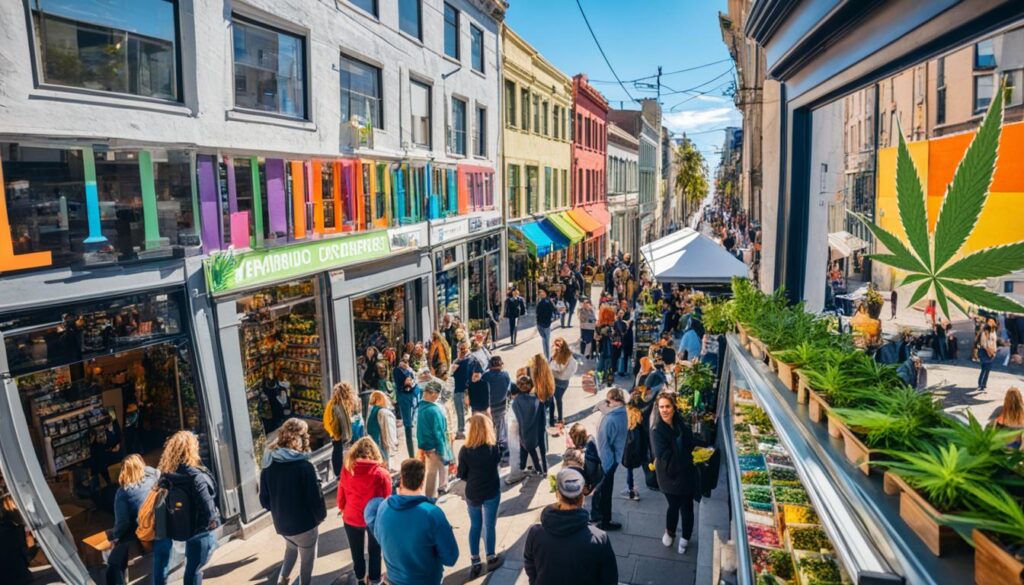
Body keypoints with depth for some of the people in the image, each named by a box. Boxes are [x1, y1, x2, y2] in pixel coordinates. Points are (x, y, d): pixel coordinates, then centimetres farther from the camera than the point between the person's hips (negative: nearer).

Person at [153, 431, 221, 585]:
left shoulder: (166, 476, -7)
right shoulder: (196, 476, -25)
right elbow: (207, 507, -25)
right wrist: (213, 520, -5)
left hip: (180, 529, 5)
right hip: (201, 532, -5)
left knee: (191, 569, 22)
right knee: (194, 571, 8)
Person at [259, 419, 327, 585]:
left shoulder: (268, 465, -6)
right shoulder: (304, 467, -24)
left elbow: (264, 500, 2)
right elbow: (315, 497, -19)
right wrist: (321, 516, 0)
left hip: (281, 524, 5)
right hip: (305, 523, -5)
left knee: (291, 547, 33)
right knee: (307, 559, 17)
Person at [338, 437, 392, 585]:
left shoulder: (346, 470, -13)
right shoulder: (381, 474, -21)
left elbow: (341, 497, -1)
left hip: (351, 518, 3)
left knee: (356, 551, 25)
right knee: (374, 551, 22)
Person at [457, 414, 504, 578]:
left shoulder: (465, 450, -18)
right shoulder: (493, 448, -18)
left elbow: (461, 474, -9)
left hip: (472, 494, 1)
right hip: (491, 493, -1)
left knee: (474, 526, 19)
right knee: (489, 526, 16)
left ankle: (475, 562, 24)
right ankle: (491, 559, 30)